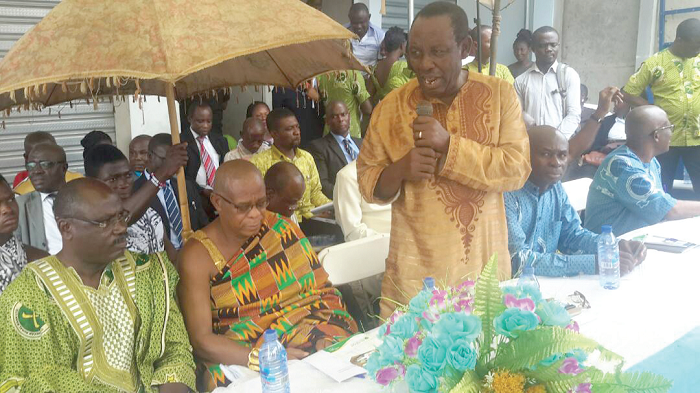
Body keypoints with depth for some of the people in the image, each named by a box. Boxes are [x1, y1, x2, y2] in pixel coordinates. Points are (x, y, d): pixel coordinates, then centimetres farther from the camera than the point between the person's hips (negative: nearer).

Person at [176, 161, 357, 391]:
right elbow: (201, 340, -7)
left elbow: (323, 290, 8)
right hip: (239, 358, -2)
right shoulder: (198, 256, -3)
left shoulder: (281, 228, 6)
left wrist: (330, 337, -10)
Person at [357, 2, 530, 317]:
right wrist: (400, 170, -19)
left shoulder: (500, 94, -2)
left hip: (484, 267, 1)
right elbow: (367, 182, 2)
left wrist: (449, 146, -19)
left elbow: (517, 169, -10)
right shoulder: (392, 105, -2)